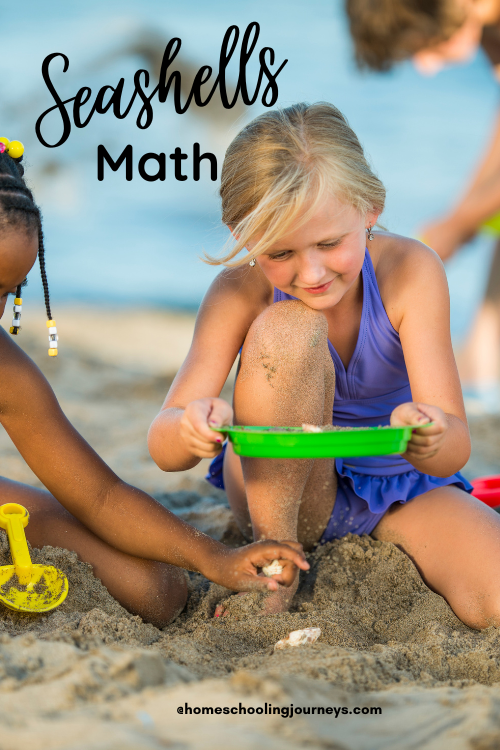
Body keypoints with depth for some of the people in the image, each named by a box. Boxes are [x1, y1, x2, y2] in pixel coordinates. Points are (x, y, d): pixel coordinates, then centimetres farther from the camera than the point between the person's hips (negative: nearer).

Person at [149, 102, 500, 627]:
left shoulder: (410, 271, -21)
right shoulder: (240, 291, -20)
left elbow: (455, 445, -27)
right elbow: (164, 449, -26)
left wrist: (430, 437, -52)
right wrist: (192, 430, -50)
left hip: (401, 486, 1)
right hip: (276, 491, -1)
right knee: (289, 328, -31)